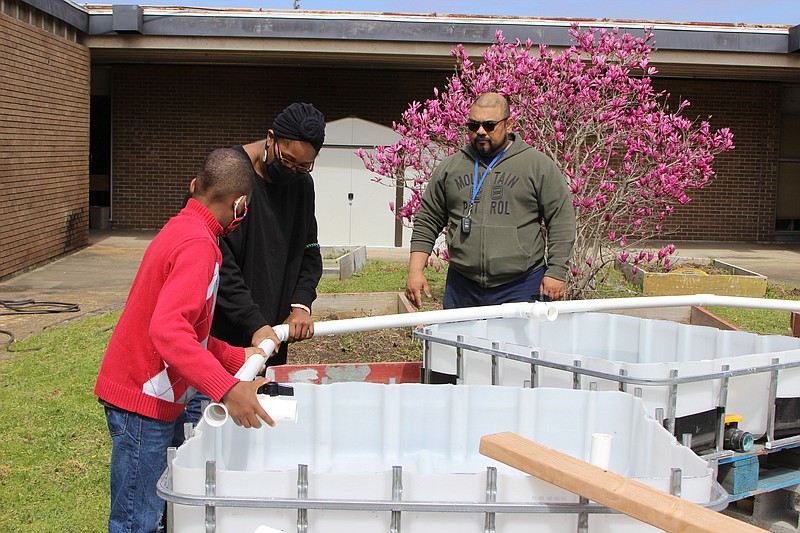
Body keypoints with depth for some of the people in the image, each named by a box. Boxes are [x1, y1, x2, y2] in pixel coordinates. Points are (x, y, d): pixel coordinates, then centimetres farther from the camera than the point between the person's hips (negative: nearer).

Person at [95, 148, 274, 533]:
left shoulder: (179, 229, 11)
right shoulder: (198, 245, -20)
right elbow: (168, 331, -34)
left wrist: (236, 358, 11)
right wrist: (226, 389, -39)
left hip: (160, 399, 10)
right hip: (144, 401, -10)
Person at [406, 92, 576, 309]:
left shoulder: (539, 165, 2)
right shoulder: (449, 168, 10)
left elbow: (562, 221, 1)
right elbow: (427, 221, 15)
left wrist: (556, 273, -6)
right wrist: (415, 271, 5)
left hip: (522, 289, -2)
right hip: (462, 289, 3)